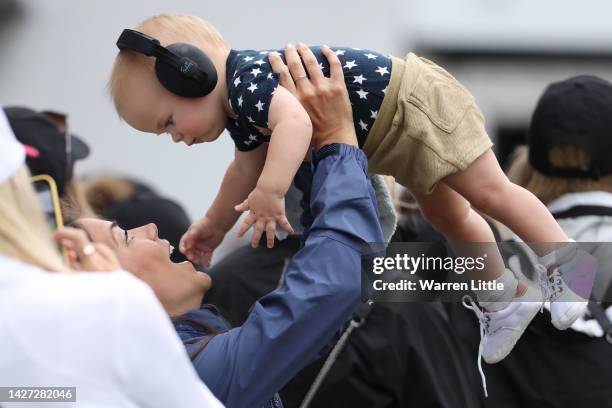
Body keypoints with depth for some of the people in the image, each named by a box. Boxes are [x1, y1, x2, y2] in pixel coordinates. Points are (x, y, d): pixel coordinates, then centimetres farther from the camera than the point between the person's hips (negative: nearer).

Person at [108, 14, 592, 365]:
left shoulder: (248, 81, -30)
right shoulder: (240, 112, 4)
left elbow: (296, 120, -49)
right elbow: (250, 168, 21)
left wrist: (270, 193, -56)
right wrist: (216, 223, 29)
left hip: (412, 101, -11)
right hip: (397, 134, 11)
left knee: (487, 189, -7)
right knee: (448, 215, 20)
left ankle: (568, 268, 0)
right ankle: (505, 295, 33)